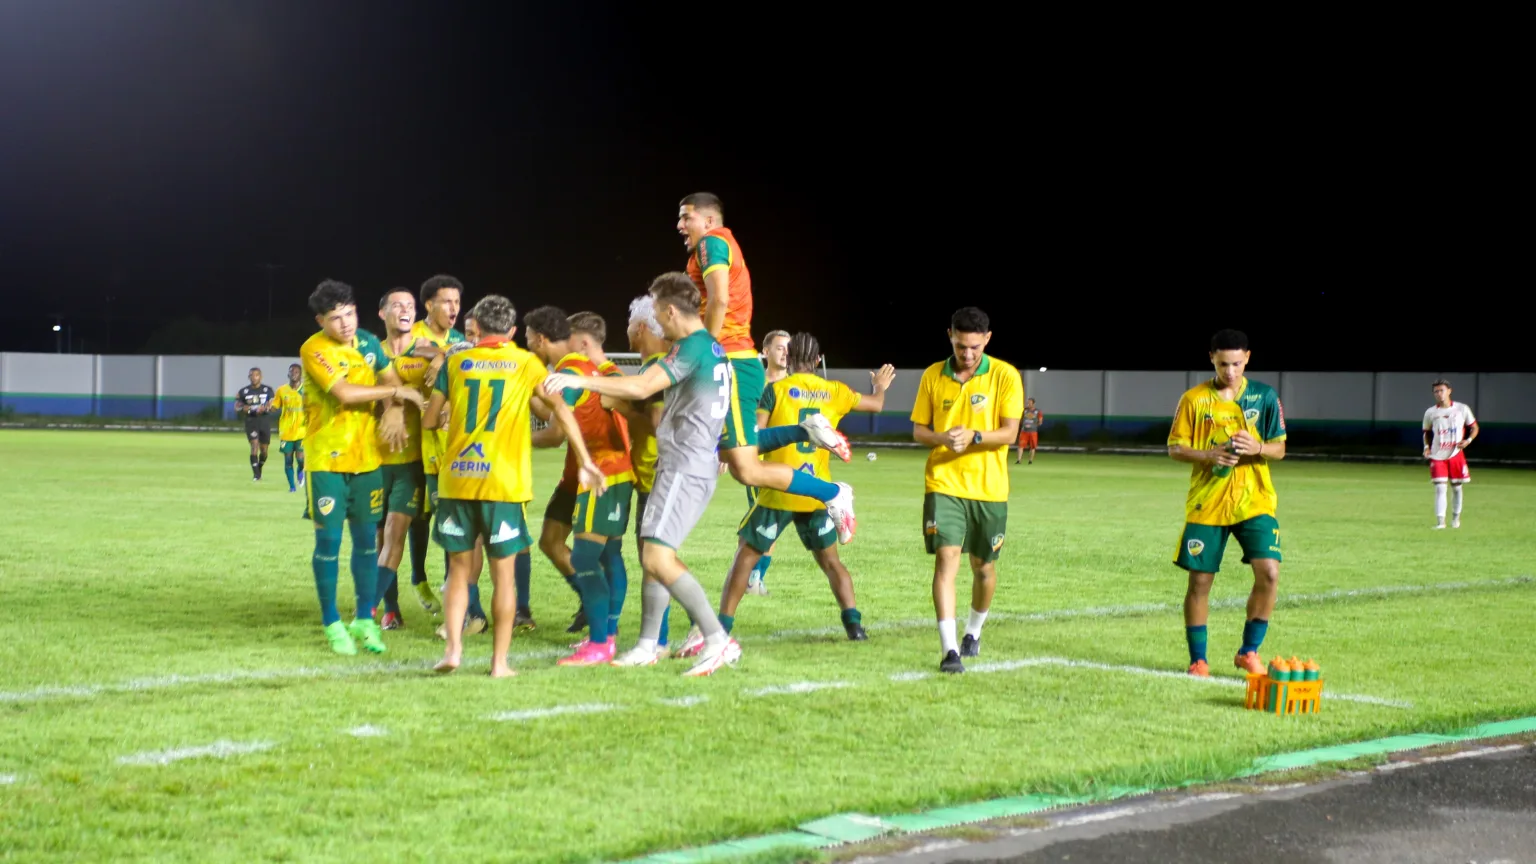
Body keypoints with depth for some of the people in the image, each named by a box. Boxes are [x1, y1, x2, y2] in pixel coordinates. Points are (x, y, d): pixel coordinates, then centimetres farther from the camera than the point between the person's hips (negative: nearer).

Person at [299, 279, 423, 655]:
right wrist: (396, 392, -13)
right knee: (329, 540, -1)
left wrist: (394, 410, -8)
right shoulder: (314, 350, -13)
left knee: (366, 539, 8)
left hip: (367, 456, 5)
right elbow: (344, 392, -23)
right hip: (327, 459, -5)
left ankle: (364, 620, 18)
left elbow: (390, 379, 14)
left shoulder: (368, 342, 7)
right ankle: (332, 624, 10)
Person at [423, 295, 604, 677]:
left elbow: (430, 420, 10)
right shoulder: (526, 363, 4)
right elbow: (560, 410, -4)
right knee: (503, 574, 6)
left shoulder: (456, 362, 8)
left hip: (456, 480, 2)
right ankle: (499, 662, 6)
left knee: (458, 568, 13)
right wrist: (585, 461, -1)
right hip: (504, 483, -2)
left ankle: (453, 646, -2)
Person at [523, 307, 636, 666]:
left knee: (584, 560, -10)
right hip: (618, 470, 10)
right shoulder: (588, 366, 16)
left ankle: (599, 645, -11)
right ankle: (608, 632, 18)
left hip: (599, 475, -10)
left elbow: (558, 431, -14)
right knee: (609, 555, 13)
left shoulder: (568, 372, -12)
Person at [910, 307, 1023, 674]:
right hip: (943, 483, 0)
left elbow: (1009, 433, -9)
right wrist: (943, 438, -15)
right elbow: (918, 430, 7)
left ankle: (973, 632, 39)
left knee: (983, 566, 12)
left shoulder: (1005, 376, -4)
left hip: (989, 488, 0)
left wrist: (973, 436, -26)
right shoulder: (933, 376, 3)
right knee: (946, 559, -14)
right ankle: (949, 650, -15)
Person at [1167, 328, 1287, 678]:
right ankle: (1198, 659, 15)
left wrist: (1256, 447, -16)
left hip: (1254, 501, 1)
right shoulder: (1194, 399, 0)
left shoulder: (1265, 397, 3)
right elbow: (1175, 448, 1)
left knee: (1269, 573, -13)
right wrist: (1209, 455, -17)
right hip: (1206, 504, 0)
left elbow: (1279, 449, 5)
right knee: (1199, 580, 1)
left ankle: (1249, 651, 5)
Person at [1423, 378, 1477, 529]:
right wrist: (1427, 447, 0)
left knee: (1456, 487, 9)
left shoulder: (1462, 409, -2)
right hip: (1437, 456, 0)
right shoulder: (1430, 413, 2)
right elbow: (1427, 432, 16)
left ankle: (1456, 517, 27)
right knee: (1440, 488, -9)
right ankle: (1440, 521, -10)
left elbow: (1474, 428, 7)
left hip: (1456, 454, 0)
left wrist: (1468, 440, -11)